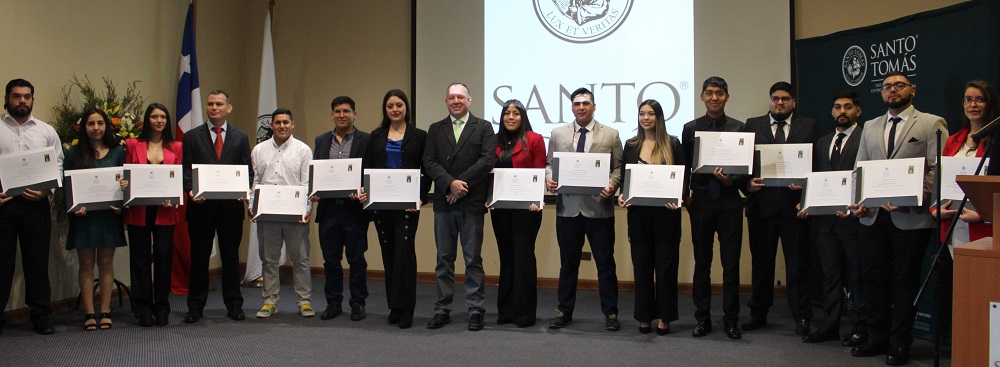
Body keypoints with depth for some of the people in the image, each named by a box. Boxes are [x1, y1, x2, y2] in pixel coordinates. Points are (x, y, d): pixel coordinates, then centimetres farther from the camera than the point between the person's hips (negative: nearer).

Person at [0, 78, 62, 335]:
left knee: (37, 261, 7)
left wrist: (45, 190, -9)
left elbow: (58, 167, 7)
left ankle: (41, 316, 15)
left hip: (36, 204, 1)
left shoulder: (47, 132, 10)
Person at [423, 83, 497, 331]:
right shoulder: (435, 130, 12)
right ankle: (442, 310, 14)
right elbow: (429, 162, 1)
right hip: (443, 203, 3)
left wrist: (461, 183, -13)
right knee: (444, 259, 8)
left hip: (472, 203, -2)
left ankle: (476, 311, 8)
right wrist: (450, 183, -14)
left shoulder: (483, 128, 5)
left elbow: (487, 161, -7)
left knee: (473, 259, 2)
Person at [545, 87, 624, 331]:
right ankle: (564, 312, 21)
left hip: (599, 208, -2)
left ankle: (610, 313, 14)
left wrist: (613, 185, -15)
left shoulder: (611, 135, 4)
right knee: (568, 263, 11)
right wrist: (549, 179, -9)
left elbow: (618, 167, 3)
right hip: (567, 208, 2)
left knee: (605, 263, 4)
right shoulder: (558, 134, 10)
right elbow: (549, 164, 12)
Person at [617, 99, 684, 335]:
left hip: (666, 212, -2)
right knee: (641, 263, 6)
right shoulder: (631, 145, 10)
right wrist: (622, 195, -6)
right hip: (638, 212, 2)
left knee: (666, 263, 2)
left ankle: (665, 317, 12)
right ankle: (644, 316, 14)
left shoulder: (672, 144, 2)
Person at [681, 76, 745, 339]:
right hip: (701, 202, 1)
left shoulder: (739, 128, 6)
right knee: (702, 263, 7)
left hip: (729, 202, -1)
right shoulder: (691, 128, 8)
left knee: (731, 264, 2)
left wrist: (731, 180, -14)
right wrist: (685, 194, -3)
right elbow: (684, 166, 10)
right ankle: (702, 319, 15)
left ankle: (731, 320, 11)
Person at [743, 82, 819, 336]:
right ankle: (758, 314, 20)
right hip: (761, 202, 1)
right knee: (761, 261, 10)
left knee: (798, 262, 3)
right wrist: (748, 182, -11)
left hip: (794, 203, -1)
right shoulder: (752, 125, 10)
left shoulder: (808, 126, 8)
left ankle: (801, 317, 11)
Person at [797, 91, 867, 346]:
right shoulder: (822, 143, 18)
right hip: (825, 219, 6)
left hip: (853, 217, -6)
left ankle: (860, 328, 11)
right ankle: (831, 325, 19)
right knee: (830, 274, 11)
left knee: (857, 275, 3)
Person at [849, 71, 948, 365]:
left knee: (905, 280, 3)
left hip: (911, 217, -5)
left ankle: (900, 343, 12)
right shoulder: (870, 127, 17)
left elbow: (938, 170, -8)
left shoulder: (932, 124, 1)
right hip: (873, 215, 5)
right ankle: (877, 338, 19)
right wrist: (857, 200, -1)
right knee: (873, 276, 8)